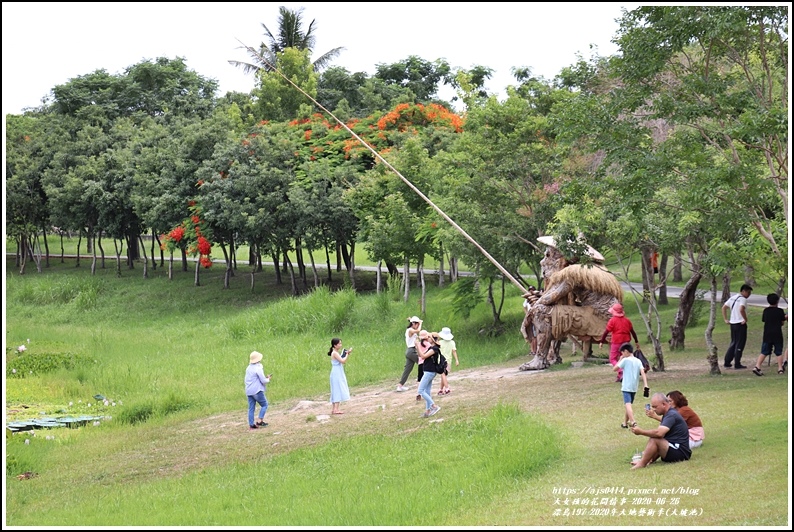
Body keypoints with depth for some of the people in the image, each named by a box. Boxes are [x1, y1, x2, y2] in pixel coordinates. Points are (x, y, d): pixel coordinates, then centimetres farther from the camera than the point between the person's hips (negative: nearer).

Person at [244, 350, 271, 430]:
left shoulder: (248, 368, 12)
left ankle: (251, 424, 5)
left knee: (251, 408, 7)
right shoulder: (258, 368, -13)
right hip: (257, 391, -7)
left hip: (249, 391, 7)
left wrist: (265, 377, 17)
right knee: (264, 405, 5)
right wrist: (268, 379, 7)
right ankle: (260, 421, -5)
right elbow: (263, 381, -15)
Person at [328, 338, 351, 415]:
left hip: (339, 374, 10)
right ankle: (336, 409, -13)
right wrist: (347, 354, -13)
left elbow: (344, 362, 16)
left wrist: (348, 354, 6)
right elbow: (342, 361, -24)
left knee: (336, 392, 10)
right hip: (336, 374, -10)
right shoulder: (335, 353, -15)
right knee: (338, 390, -10)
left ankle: (333, 409, 11)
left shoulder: (338, 353, 13)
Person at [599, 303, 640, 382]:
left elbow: (606, 332, -10)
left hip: (616, 342, -5)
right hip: (625, 342, 5)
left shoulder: (612, 320, -9)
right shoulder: (627, 320, 7)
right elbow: (632, 332, 12)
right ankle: (620, 377, 14)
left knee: (613, 359, 1)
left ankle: (622, 372, -22)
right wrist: (636, 342, 21)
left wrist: (601, 342, -3)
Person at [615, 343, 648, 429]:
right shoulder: (638, 361, 9)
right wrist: (646, 386, -7)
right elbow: (643, 373, -1)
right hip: (634, 387, 7)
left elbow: (615, 369, -1)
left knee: (628, 404, -17)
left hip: (626, 387, -7)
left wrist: (620, 360, 11)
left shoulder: (625, 360, -5)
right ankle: (625, 423, 30)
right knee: (628, 404, 21)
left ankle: (633, 422, -36)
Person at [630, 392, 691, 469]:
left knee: (654, 440, -22)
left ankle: (641, 464, -15)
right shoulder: (668, 414, 16)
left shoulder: (672, 415, -16)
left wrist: (641, 432, -18)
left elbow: (659, 433, -29)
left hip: (680, 452, -11)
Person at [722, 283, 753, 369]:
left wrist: (726, 319, 13)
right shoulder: (743, 299, -13)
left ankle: (727, 362, 16)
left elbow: (724, 308, 14)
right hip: (740, 324, -8)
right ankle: (737, 364, 0)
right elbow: (741, 310, -30)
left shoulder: (732, 298, 13)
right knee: (740, 344, -1)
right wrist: (745, 319, -18)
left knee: (733, 343, 18)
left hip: (732, 323, 8)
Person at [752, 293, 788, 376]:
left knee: (764, 352, 4)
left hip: (767, 334, 3)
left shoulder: (766, 310, 4)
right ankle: (780, 369, 10)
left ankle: (757, 366, -11)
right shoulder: (780, 311, -5)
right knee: (779, 352, 9)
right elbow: (783, 320, 4)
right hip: (777, 334, -3)